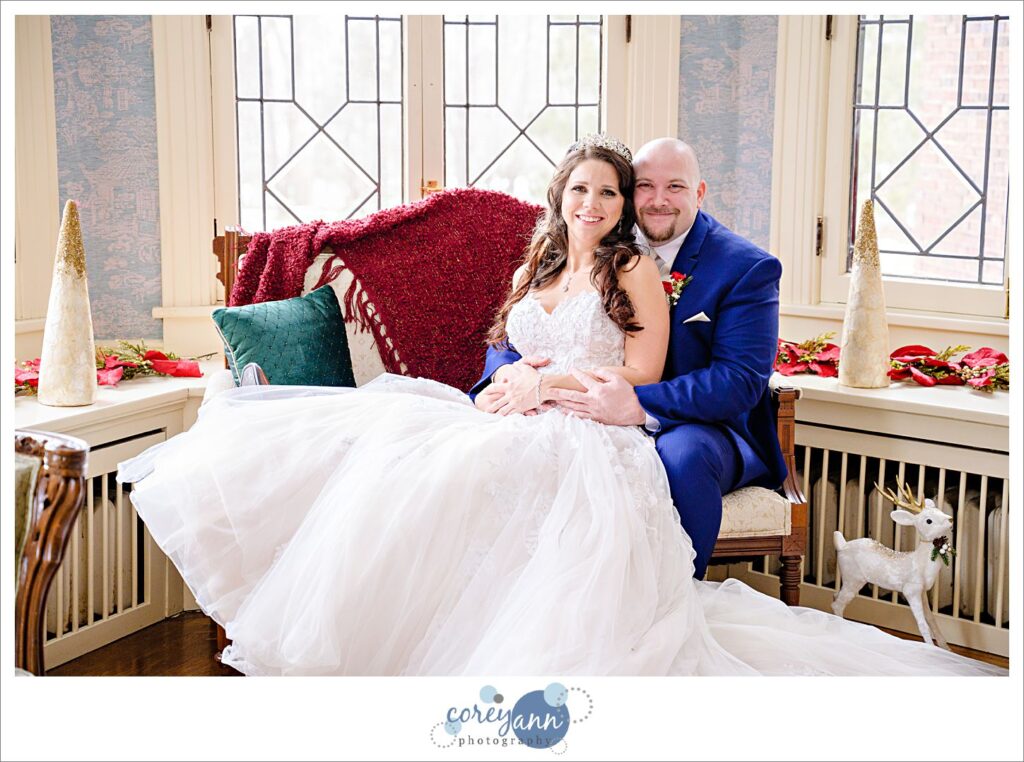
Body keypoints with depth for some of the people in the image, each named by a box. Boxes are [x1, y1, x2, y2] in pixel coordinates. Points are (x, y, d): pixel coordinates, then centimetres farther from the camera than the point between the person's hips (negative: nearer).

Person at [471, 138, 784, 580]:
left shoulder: (748, 268, -5)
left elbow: (742, 379, -18)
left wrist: (640, 406, -34)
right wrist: (509, 373, -19)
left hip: (705, 429, -3)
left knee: (683, 453, -38)